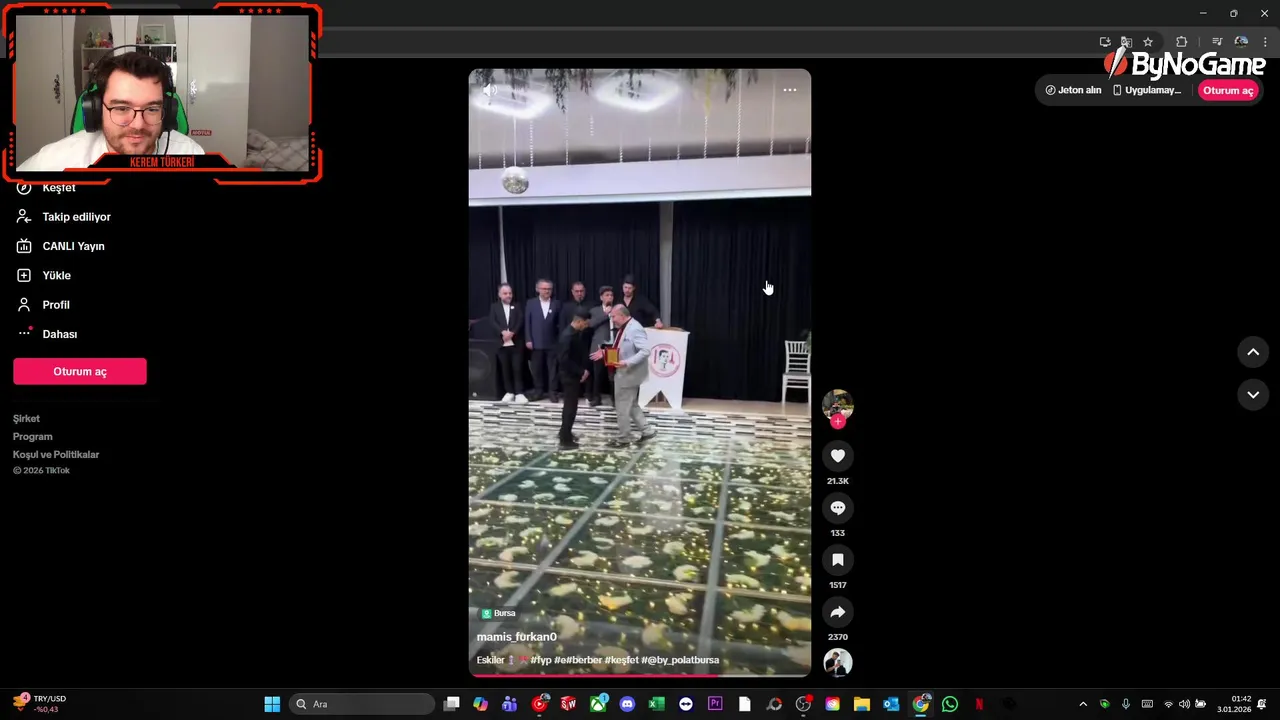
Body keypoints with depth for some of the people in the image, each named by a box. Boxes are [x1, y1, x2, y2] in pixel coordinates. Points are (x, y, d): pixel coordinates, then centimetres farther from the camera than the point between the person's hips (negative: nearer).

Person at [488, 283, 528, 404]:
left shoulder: (517, 306, 10)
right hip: (502, 343, 1)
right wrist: (503, 332, -18)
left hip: (516, 343, -1)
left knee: (518, 368, -4)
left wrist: (512, 332, -17)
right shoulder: (494, 307, 10)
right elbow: (492, 322, -3)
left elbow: (521, 321, -3)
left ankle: (519, 393, -2)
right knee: (505, 368, 5)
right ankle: (509, 392, 13)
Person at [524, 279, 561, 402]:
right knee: (537, 369, 6)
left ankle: (553, 392, 8)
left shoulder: (556, 304, 5)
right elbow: (527, 323, 2)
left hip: (552, 342, 0)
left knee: (553, 368, 1)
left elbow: (560, 323, 6)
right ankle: (538, 391, 17)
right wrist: (528, 340, -4)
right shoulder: (531, 303, 4)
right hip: (536, 342, 0)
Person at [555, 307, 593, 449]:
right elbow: (563, 359, -27)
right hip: (570, 375, -9)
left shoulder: (579, 333, 5)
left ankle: (565, 432, 35)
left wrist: (585, 369, 1)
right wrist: (581, 371, -21)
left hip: (575, 374, 9)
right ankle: (565, 440, 4)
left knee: (570, 405, 20)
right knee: (571, 407, -3)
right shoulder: (567, 335, -23)